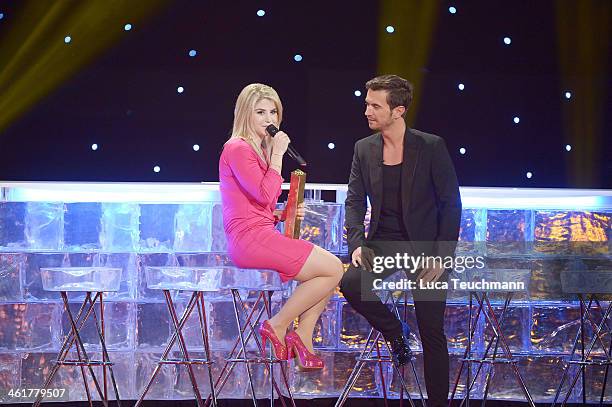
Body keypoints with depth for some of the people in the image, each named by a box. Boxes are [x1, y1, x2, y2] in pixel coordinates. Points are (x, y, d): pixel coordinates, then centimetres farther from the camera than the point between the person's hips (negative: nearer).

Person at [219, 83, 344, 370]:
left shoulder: (258, 149, 22)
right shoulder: (237, 148, -9)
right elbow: (264, 195, -20)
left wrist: (283, 215, 8)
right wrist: (277, 155, -12)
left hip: (262, 234, 10)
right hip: (250, 238, -10)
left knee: (332, 268, 2)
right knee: (333, 269, -11)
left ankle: (303, 337, -2)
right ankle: (278, 326, -6)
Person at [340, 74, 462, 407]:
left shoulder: (431, 147, -8)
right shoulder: (364, 149, 4)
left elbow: (451, 204, -6)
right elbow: (355, 202, 6)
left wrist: (442, 255, -14)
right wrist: (357, 244, -11)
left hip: (425, 245, -3)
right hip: (384, 242, 3)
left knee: (432, 333, -3)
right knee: (350, 283, -26)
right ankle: (393, 331, 1)